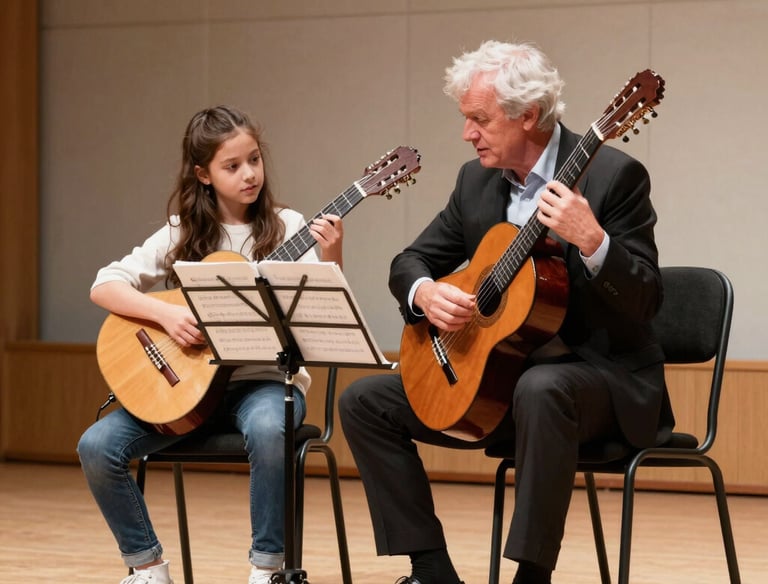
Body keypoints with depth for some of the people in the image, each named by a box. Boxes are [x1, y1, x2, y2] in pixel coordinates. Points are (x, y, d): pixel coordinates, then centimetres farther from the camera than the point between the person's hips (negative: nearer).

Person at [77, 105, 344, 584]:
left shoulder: (285, 228, 2)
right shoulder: (184, 234, 4)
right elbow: (105, 286, -2)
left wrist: (332, 258, -25)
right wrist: (166, 314, -17)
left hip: (265, 377, -2)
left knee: (269, 431, -38)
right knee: (98, 446, -19)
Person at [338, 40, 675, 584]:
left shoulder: (612, 175, -13)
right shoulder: (477, 179, 7)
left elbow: (644, 302, -18)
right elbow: (411, 260, 13)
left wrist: (591, 239, -36)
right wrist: (425, 293, -11)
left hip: (601, 372, -7)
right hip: (497, 371, 7)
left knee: (541, 389, -41)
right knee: (365, 401, -4)